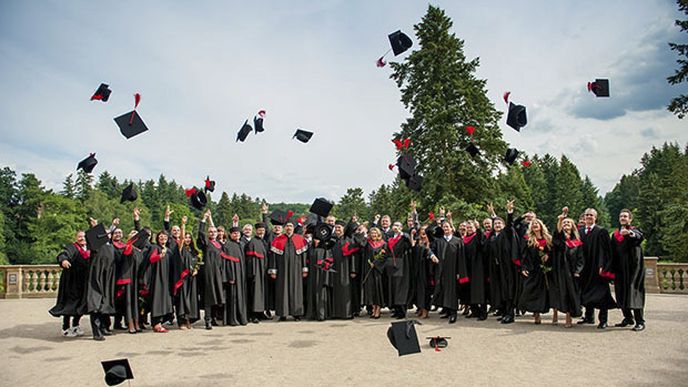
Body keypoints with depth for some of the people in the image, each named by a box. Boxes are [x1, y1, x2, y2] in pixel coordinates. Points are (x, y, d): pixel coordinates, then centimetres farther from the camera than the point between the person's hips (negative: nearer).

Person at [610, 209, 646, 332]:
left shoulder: (635, 231, 0)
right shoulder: (615, 234, 15)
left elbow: (639, 236, -26)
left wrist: (630, 233, -50)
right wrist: (612, 269, 10)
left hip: (633, 266, -5)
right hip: (620, 267, 5)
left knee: (633, 292, -9)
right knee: (621, 293, 6)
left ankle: (640, 322, -3)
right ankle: (628, 318, 21)